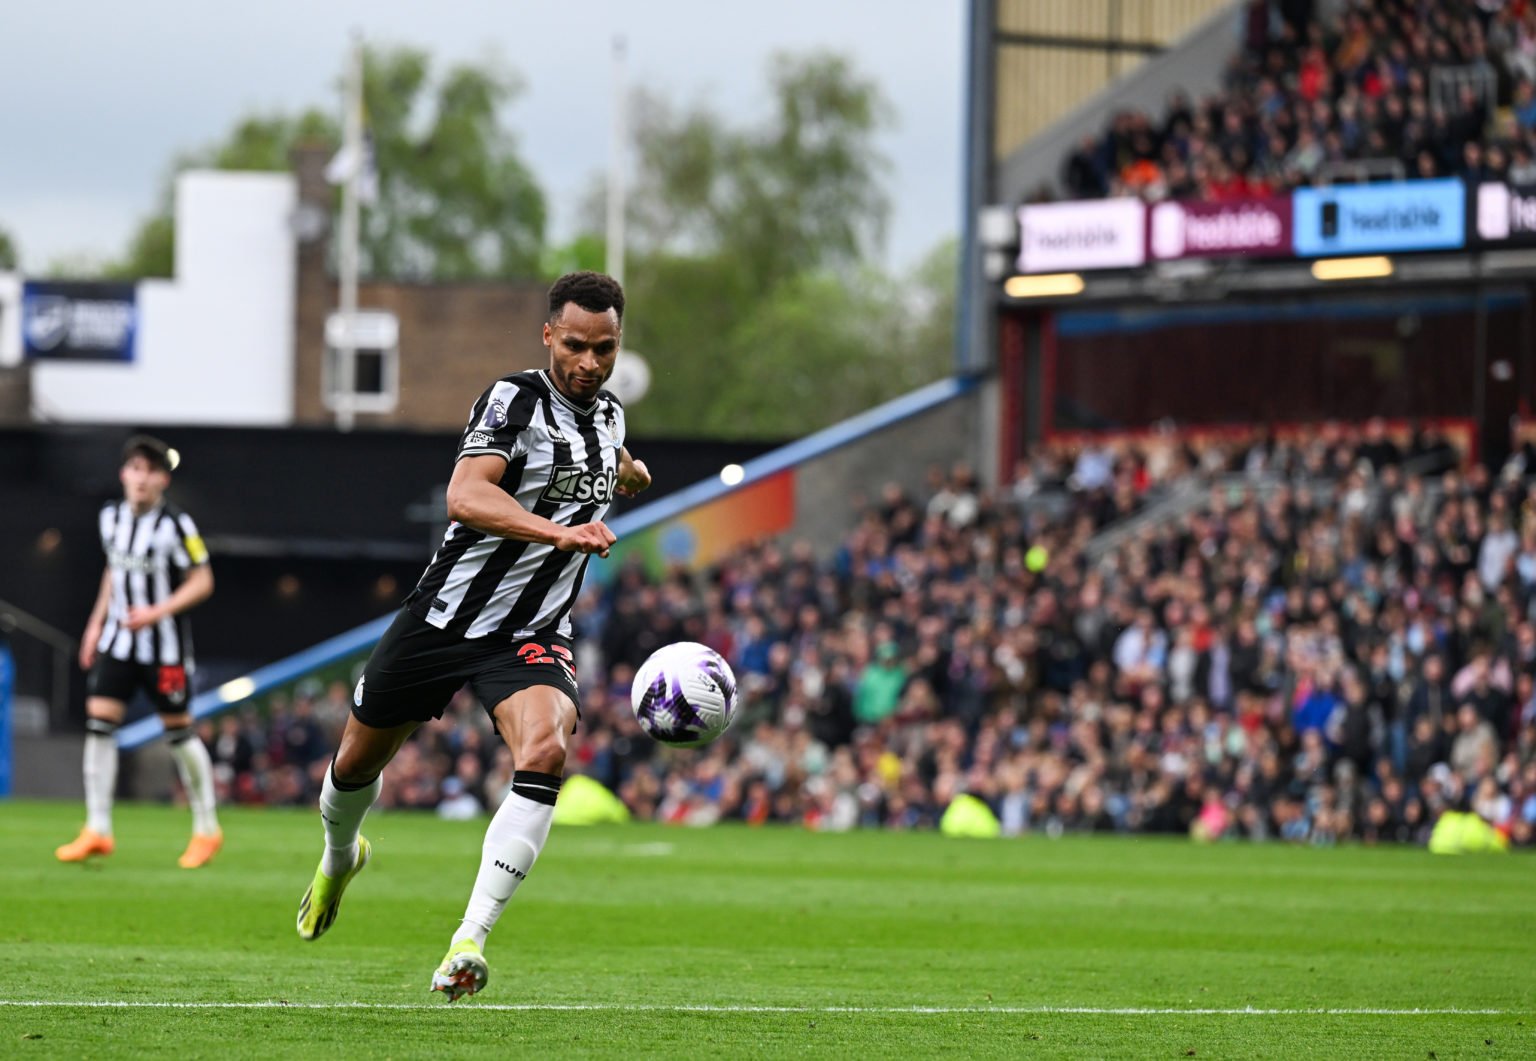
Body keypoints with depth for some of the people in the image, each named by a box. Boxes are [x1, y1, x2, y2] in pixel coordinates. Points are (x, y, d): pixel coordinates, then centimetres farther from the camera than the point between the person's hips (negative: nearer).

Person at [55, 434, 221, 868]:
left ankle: (207, 830, 15)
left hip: (165, 645, -5)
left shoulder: (176, 525, -12)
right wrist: (96, 623, 15)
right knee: (98, 723, -6)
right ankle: (97, 831, -1)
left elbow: (202, 582, -10)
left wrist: (156, 612, -21)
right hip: (117, 641, 5)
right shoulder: (111, 517, 5)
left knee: (178, 731, 1)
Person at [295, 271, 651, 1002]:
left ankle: (469, 942, -33)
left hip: (531, 637, 3)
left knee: (544, 750, -29)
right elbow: (464, 496, -32)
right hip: (447, 614, -3)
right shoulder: (513, 400, -13)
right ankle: (339, 858, 53)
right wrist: (560, 531, -41)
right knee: (358, 759, 15)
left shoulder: (609, 415, 9)